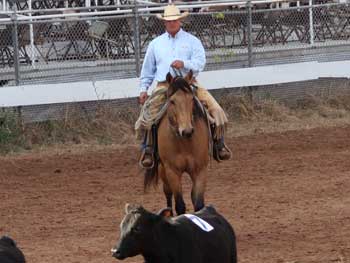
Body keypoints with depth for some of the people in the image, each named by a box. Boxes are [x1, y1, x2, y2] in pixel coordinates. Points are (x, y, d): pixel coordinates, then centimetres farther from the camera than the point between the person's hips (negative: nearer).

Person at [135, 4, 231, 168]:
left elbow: (199, 63, -5)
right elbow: (147, 70, 22)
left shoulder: (192, 41, 9)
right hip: (163, 86, 1)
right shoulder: (155, 44, 16)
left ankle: (219, 144, 2)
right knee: (146, 117, -21)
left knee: (216, 111, -16)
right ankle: (148, 150, -4)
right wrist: (143, 89, 14)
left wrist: (184, 64, -23)